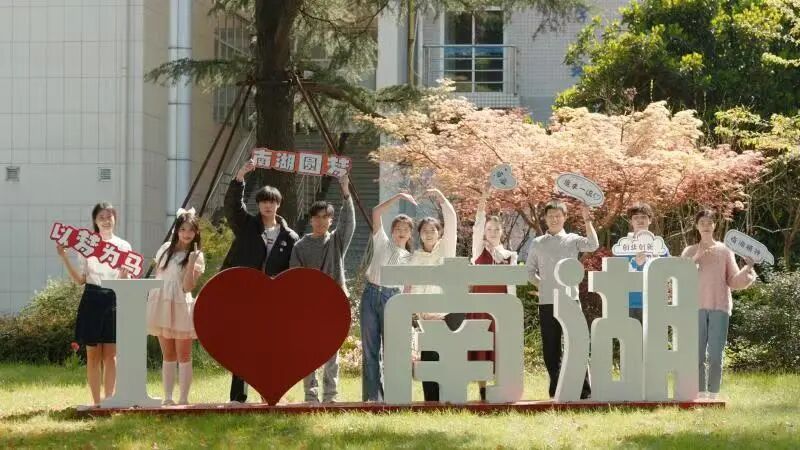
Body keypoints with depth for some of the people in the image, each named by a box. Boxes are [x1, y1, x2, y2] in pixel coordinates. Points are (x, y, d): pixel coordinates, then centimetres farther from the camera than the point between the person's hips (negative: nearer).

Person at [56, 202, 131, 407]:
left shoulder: (123, 246, 7)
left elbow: (125, 281, 7)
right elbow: (80, 279, 4)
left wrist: (125, 272, -14)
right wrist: (64, 258, -6)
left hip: (114, 300, 1)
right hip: (92, 300, -1)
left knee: (110, 354, 1)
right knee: (93, 353, 1)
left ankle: (109, 398, 6)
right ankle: (96, 400, 5)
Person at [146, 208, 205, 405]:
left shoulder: (196, 256, -3)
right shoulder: (165, 249, 10)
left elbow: (188, 286, -11)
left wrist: (191, 264, -21)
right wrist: (150, 299, 12)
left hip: (181, 307, -4)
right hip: (161, 305, 4)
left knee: (183, 355, -2)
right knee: (167, 355, 8)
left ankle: (183, 399, -2)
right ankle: (167, 398, 10)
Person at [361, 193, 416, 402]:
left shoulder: (410, 259, 11)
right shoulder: (382, 243, 9)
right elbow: (376, 212, 0)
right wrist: (398, 197, -5)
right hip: (371, 294, 1)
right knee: (369, 349, 1)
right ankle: (372, 396, 5)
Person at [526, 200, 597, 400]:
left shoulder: (572, 240, 6)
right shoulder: (538, 244, 12)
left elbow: (593, 245, -13)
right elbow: (529, 270, 18)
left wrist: (587, 221, -16)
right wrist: (540, 284, 3)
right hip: (547, 302, 2)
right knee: (550, 347, 4)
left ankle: (584, 389, -5)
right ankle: (555, 389, 12)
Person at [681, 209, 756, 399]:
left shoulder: (725, 251, 12)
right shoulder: (690, 252, 12)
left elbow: (734, 281, 9)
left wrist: (748, 268, -8)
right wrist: (696, 258, -10)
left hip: (719, 307, 0)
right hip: (697, 307, 0)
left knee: (716, 355, -6)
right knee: (698, 355, -4)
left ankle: (713, 395, -3)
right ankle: (701, 394, 0)